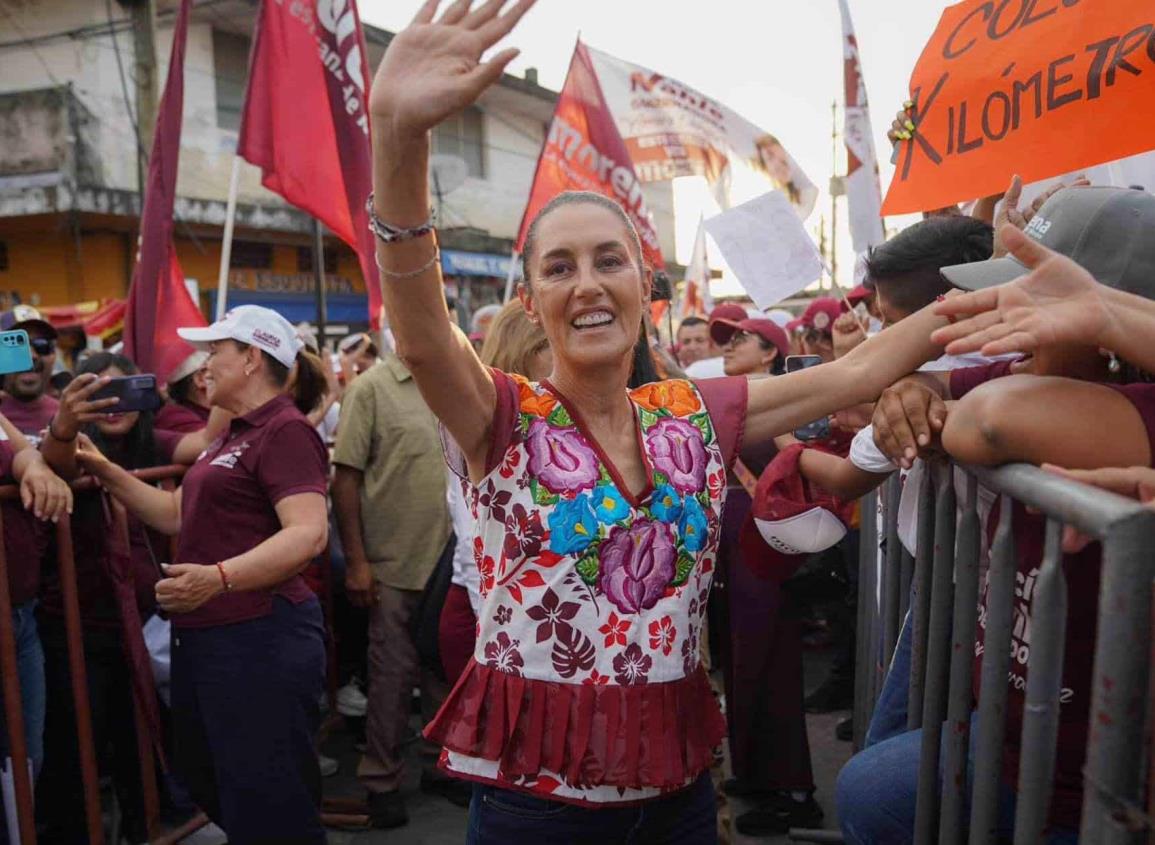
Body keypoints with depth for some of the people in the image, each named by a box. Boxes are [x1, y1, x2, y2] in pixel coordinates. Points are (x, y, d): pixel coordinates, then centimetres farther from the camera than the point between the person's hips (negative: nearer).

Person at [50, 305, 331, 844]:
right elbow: (180, 516, 23)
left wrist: (217, 578, -37)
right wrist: (107, 472, 15)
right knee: (210, 787, 23)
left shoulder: (285, 430, -14)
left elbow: (308, 533, -27)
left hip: (260, 639, -11)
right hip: (206, 638, 11)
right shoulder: (235, 434, 18)